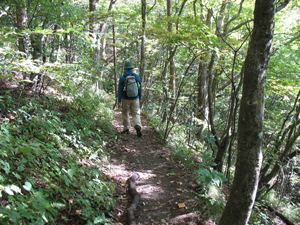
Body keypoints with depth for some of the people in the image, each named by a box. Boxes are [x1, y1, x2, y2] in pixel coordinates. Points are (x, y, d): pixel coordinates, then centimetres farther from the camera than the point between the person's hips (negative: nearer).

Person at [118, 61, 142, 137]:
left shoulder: (122, 78, -7)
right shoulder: (137, 76, -1)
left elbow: (120, 90, -7)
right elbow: (140, 88, 6)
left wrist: (119, 101, -3)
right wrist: (140, 98, 19)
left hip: (125, 99, -1)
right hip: (135, 99, 1)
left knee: (125, 114, 15)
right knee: (136, 114, 4)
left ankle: (126, 129, 20)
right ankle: (138, 126, -20)